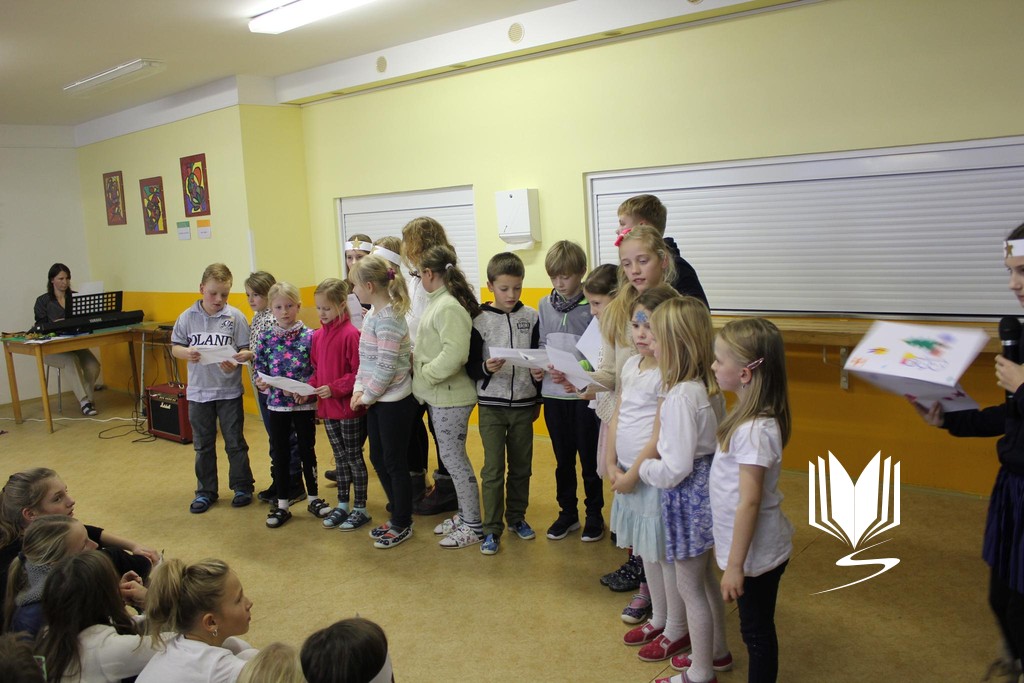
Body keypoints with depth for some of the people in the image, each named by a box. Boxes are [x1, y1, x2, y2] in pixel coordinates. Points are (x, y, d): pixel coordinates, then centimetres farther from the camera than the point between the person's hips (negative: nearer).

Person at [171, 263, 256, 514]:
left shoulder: (235, 316, -8)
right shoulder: (188, 317, -1)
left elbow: (247, 350, -6)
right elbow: (175, 346, 3)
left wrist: (236, 360, -27)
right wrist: (186, 353, -18)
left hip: (229, 390, -2)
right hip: (199, 390, 3)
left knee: (235, 442, 9)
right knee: (203, 445, 14)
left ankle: (242, 487, 24)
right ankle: (205, 491, 27)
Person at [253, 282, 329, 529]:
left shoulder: (309, 336, -7)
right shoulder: (266, 338, 1)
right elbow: (259, 370, 5)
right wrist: (261, 383, -15)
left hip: (305, 404, -2)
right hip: (276, 404, 2)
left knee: (307, 450, 11)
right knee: (280, 454, 10)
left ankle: (313, 498, 28)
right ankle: (282, 505, 22)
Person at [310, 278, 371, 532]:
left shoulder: (351, 334, -15)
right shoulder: (318, 335, 6)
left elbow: (358, 373, -16)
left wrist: (335, 388, -22)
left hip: (350, 408, -6)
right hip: (327, 407, 7)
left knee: (354, 457, 5)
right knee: (340, 457, 17)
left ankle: (360, 509, 17)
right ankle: (342, 505, 29)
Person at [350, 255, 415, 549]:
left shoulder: (388, 318, -20)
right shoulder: (373, 315, 9)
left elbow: (386, 366, -22)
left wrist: (367, 395, -13)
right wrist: (359, 389, 3)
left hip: (394, 402, -9)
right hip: (376, 400, 9)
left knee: (395, 463, 3)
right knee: (378, 459, 16)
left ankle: (402, 525, 19)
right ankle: (398, 515, 31)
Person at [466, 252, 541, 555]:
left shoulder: (530, 317, 1)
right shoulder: (481, 321, -5)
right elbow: (471, 366, -3)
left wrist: (537, 399, 9)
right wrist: (486, 368, -24)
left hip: (523, 404, 3)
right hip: (491, 405, -2)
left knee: (521, 466, 12)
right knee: (493, 469, 0)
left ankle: (516, 517, 30)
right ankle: (492, 529, 11)